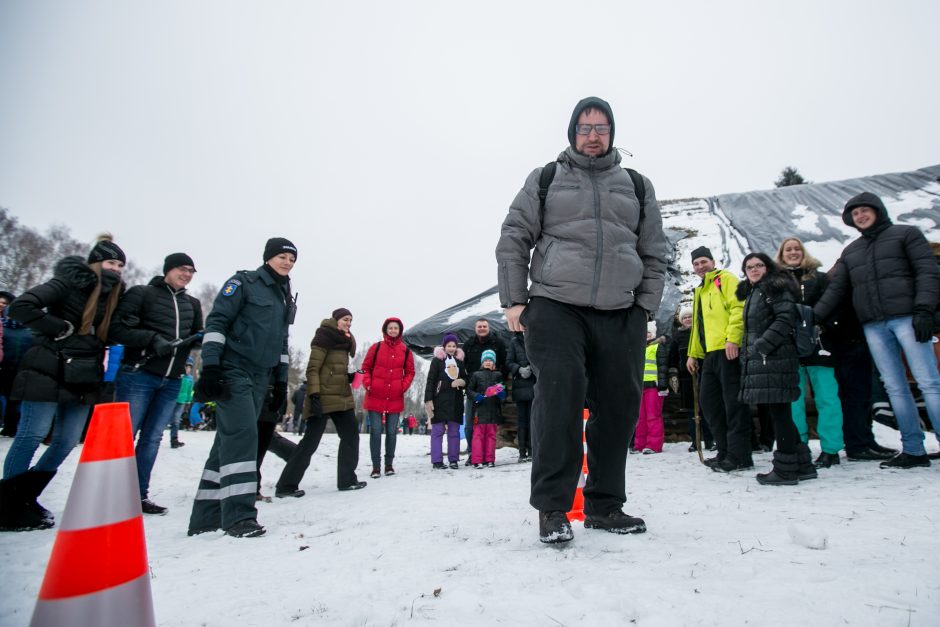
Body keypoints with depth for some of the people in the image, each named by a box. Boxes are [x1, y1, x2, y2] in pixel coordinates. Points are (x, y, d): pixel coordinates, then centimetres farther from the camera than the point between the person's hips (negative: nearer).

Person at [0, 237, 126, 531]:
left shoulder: (113, 294, 11)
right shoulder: (69, 282, -9)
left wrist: (102, 371, 8)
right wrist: (61, 328, -14)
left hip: (83, 377, 7)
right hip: (49, 371, -7)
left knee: (68, 441, 7)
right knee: (33, 434, -3)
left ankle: (25, 499, 21)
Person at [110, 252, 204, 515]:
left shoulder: (192, 304, 17)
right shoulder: (141, 293, 1)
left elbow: (197, 335, 20)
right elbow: (118, 328, -6)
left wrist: (202, 337, -3)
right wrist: (153, 339, -19)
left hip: (172, 381, 5)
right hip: (138, 375, -5)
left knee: (152, 438, 8)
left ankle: (140, 495, 15)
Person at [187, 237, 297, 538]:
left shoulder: (286, 298, 20)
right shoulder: (244, 282, -1)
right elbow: (216, 322, -8)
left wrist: (281, 380, 17)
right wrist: (210, 366, -17)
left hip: (259, 377, 7)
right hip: (233, 370, -7)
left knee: (230, 440, 6)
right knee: (242, 434, -18)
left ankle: (206, 517, 11)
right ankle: (238, 514, -16)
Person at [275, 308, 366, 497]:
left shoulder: (343, 342, 17)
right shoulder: (324, 338, -9)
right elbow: (312, 369, -15)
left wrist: (350, 377, 5)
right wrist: (314, 395, -23)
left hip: (342, 398, 9)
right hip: (323, 398, -9)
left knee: (350, 435, 9)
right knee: (311, 440, -6)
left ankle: (347, 479, 18)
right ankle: (286, 485, 2)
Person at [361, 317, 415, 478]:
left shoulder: (406, 350, 4)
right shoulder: (376, 347, 1)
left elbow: (410, 372, 10)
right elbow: (366, 367, 6)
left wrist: (403, 386, -3)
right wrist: (367, 384, -6)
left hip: (395, 398, 1)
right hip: (375, 396, -1)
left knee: (391, 432, 7)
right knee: (375, 431, -1)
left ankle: (389, 464, 19)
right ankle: (375, 466, 7)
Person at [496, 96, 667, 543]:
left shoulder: (637, 186, 19)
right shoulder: (544, 180, 12)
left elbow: (654, 254, 18)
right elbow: (513, 241, 7)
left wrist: (645, 306, 7)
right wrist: (514, 300, -2)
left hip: (621, 314, 3)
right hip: (555, 306, -3)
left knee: (618, 406, 4)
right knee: (559, 396, -16)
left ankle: (604, 505, 20)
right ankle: (552, 506, -4)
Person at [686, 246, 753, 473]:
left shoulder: (725, 278, 2)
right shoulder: (699, 291, 27)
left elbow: (738, 307, -13)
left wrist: (733, 338, -22)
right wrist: (693, 354, 22)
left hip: (728, 350, -9)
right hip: (710, 353, 9)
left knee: (733, 402, -7)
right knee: (708, 401, 9)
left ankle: (739, 456, -3)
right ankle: (725, 451, 18)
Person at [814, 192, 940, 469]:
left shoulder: (906, 234, 9)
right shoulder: (850, 251, 21)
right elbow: (835, 289, 15)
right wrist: (814, 317, 2)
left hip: (906, 318, -4)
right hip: (873, 326, 4)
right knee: (895, 388, 3)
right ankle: (913, 450, 8)